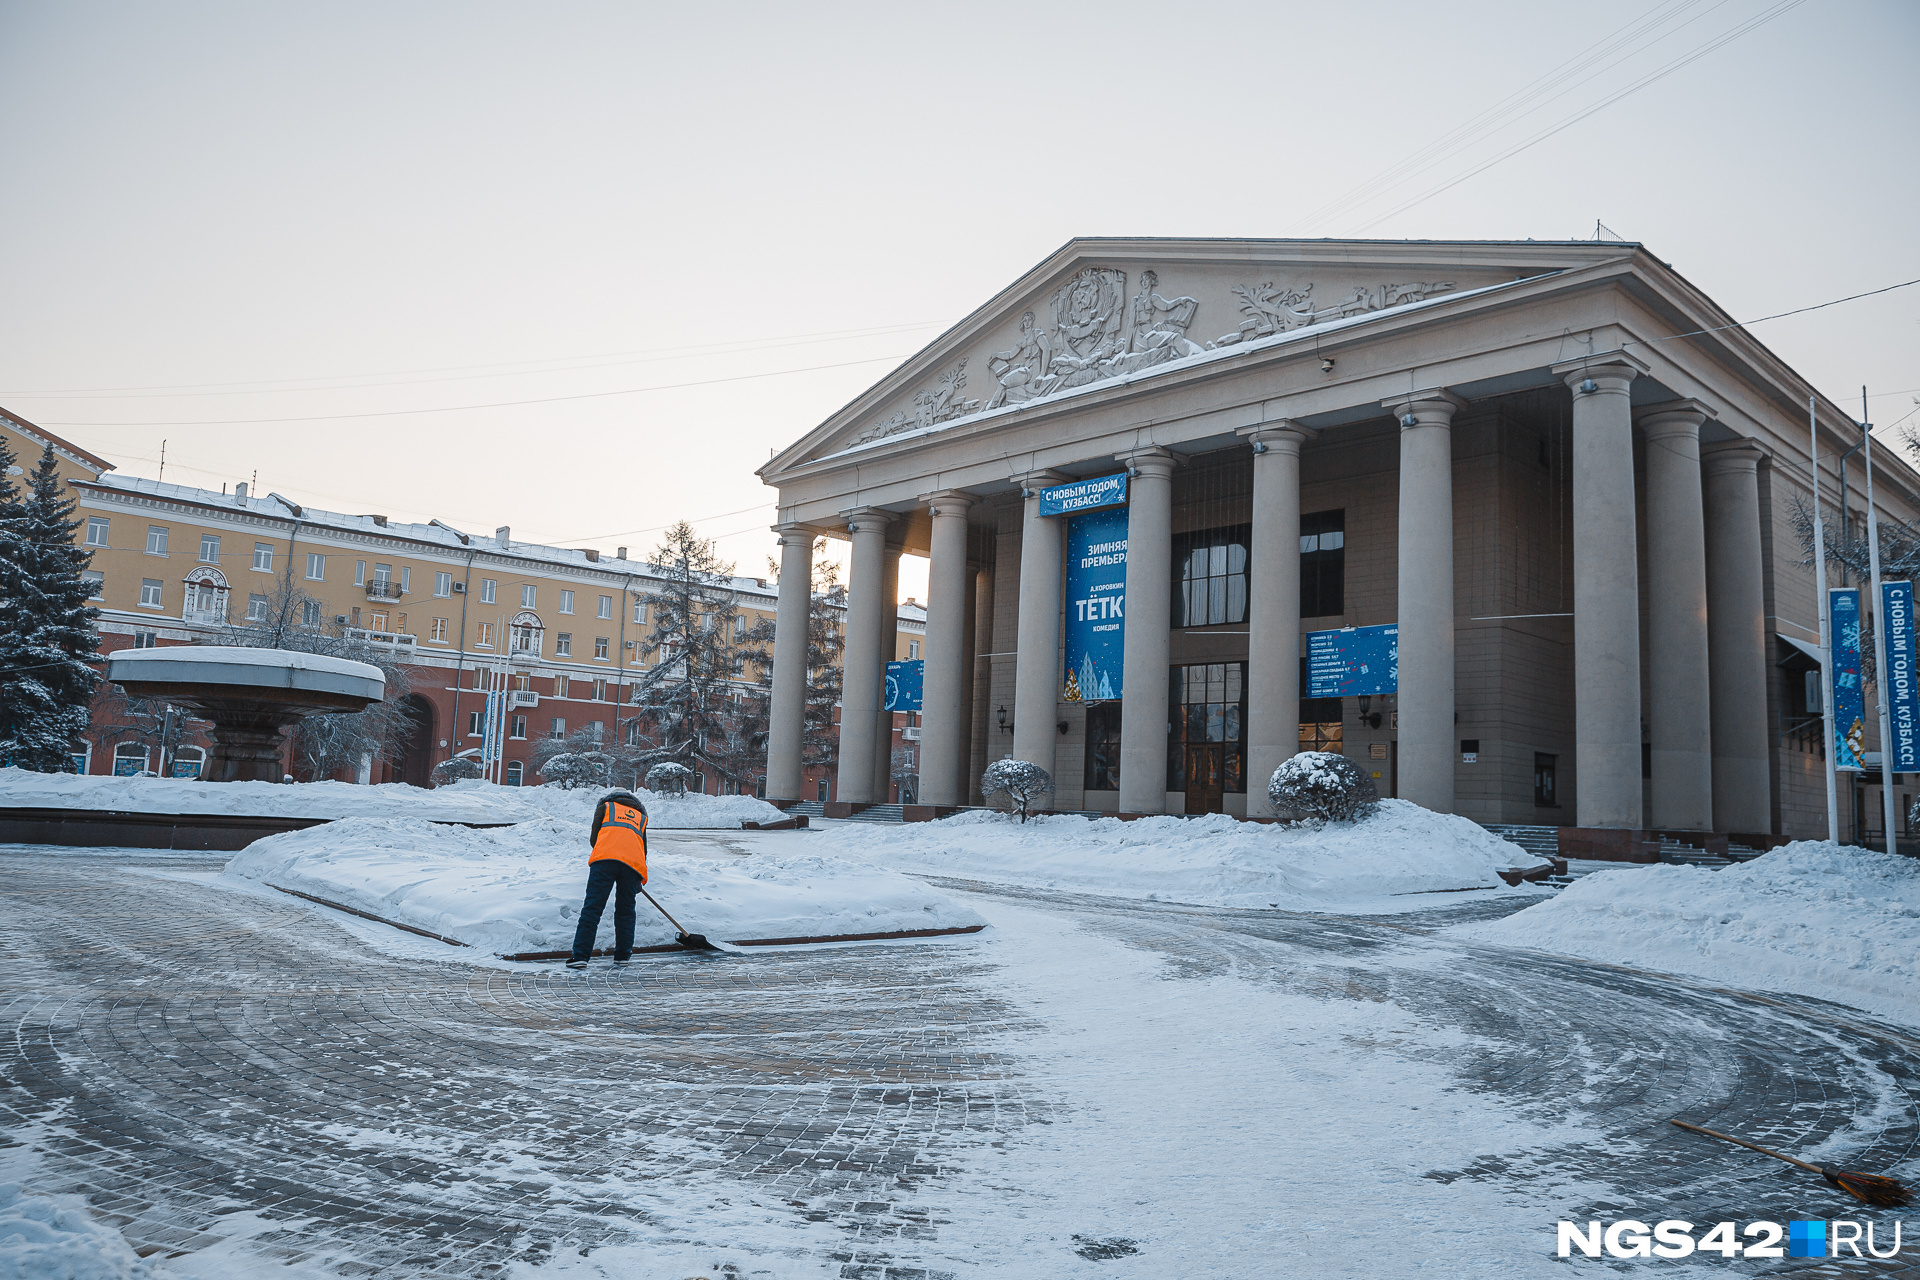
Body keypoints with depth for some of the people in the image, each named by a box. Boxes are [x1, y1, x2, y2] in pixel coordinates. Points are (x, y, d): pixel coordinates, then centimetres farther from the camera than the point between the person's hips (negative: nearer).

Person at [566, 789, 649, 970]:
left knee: (592, 908, -2)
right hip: (634, 863, 3)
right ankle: (622, 955, 15)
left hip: (605, 858, -2)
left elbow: (593, 838, 19)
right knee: (625, 910, 15)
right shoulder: (641, 817, 33)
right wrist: (639, 882, 38)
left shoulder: (605, 806, 26)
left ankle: (580, 955, -7)